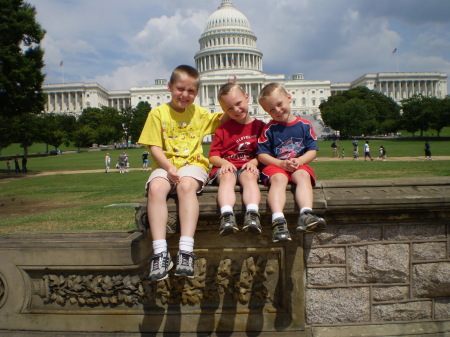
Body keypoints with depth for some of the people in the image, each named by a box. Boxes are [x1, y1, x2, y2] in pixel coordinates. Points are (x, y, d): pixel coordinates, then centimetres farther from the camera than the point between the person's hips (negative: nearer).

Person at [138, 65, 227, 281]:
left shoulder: (200, 113, 16)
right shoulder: (158, 113, 7)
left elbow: (223, 118, 28)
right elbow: (154, 147, 0)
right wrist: (168, 167, -16)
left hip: (192, 164, 0)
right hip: (165, 165, 0)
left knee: (186, 186, -35)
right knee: (155, 188, -33)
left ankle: (186, 250, -37)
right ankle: (160, 253, -32)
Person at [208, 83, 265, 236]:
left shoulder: (259, 125, 12)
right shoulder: (223, 129, 12)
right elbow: (213, 156, 8)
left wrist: (253, 162, -10)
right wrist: (224, 162, -13)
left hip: (248, 167, 0)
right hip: (226, 167, 0)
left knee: (250, 176, -34)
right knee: (227, 177, -34)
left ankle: (252, 215, -54)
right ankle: (227, 216, -54)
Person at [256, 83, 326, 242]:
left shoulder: (304, 125, 8)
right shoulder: (269, 129, 5)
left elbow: (312, 151, 5)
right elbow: (261, 155, 0)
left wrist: (298, 161, -15)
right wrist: (281, 163, -14)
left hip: (299, 165, 2)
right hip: (275, 165, -1)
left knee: (303, 175, -32)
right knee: (278, 178, -33)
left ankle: (306, 215, -48)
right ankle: (278, 220, -50)